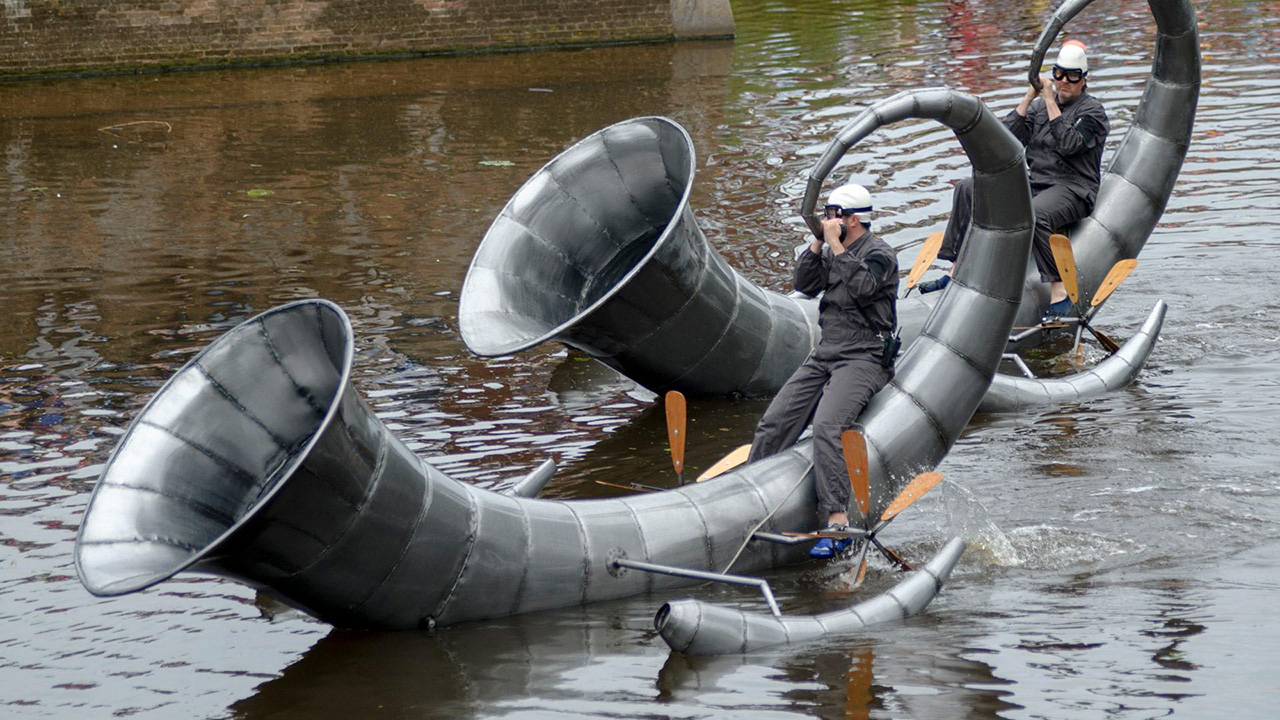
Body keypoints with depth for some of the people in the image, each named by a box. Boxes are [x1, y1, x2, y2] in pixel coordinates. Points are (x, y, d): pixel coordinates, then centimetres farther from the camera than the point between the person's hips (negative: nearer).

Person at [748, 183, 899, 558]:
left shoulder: (880, 254, -6)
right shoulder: (833, 251, 17)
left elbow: (861, 286, -24)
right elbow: (804, 284, 9)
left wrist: (836, 245, -18)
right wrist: (818, 242, -1)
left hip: (864, 359, -8)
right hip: (825, 355, 9)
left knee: (826, 427, -29)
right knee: (773, 424, -1)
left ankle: (837, 520, -32)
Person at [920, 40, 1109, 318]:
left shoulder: (1092, 111, -2)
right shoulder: (1040, 105, 15)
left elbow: (1068, 144, -21)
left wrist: (1050, 101, -17)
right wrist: (1029, 98, -2)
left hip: (1073, 189, -7)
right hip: (1035, 184, 7)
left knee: (1035, 214, -40)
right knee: (967, 189, -1)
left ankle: (1060, 293, -41)